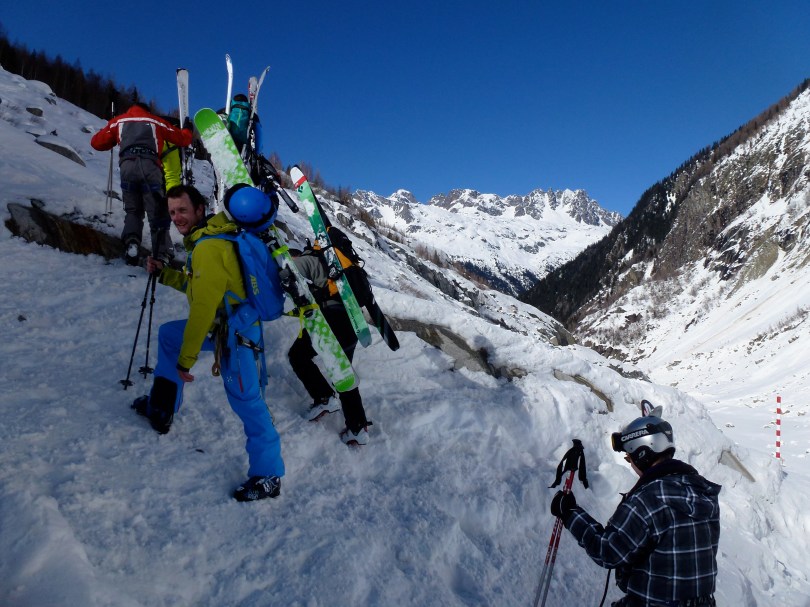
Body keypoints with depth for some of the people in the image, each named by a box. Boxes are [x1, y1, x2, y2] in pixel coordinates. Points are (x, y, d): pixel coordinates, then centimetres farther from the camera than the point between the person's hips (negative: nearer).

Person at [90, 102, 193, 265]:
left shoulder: (118, 121, 27)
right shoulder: (155, 120, 25)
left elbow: (97, 143, 24)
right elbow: (182, 139, 25)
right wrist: (187, 132, 48)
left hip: (127, 166, 1)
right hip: (149, 166, -1)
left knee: (133, 210, 17)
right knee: (158, 213, 0)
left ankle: (131, 243, -8)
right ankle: (162, 255, -13)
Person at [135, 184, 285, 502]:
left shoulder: (208, 247, -20)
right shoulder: (205, 240, 13)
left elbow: (203, 307, -23)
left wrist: (185, 359, -18)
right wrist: (164, 273, 19)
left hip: (233, 332, -11)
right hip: (221, 324, 11)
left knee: (247, 403, -10)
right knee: (168, 334, 27)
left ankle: (268, 476, -1)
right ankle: (161, 407, 35)